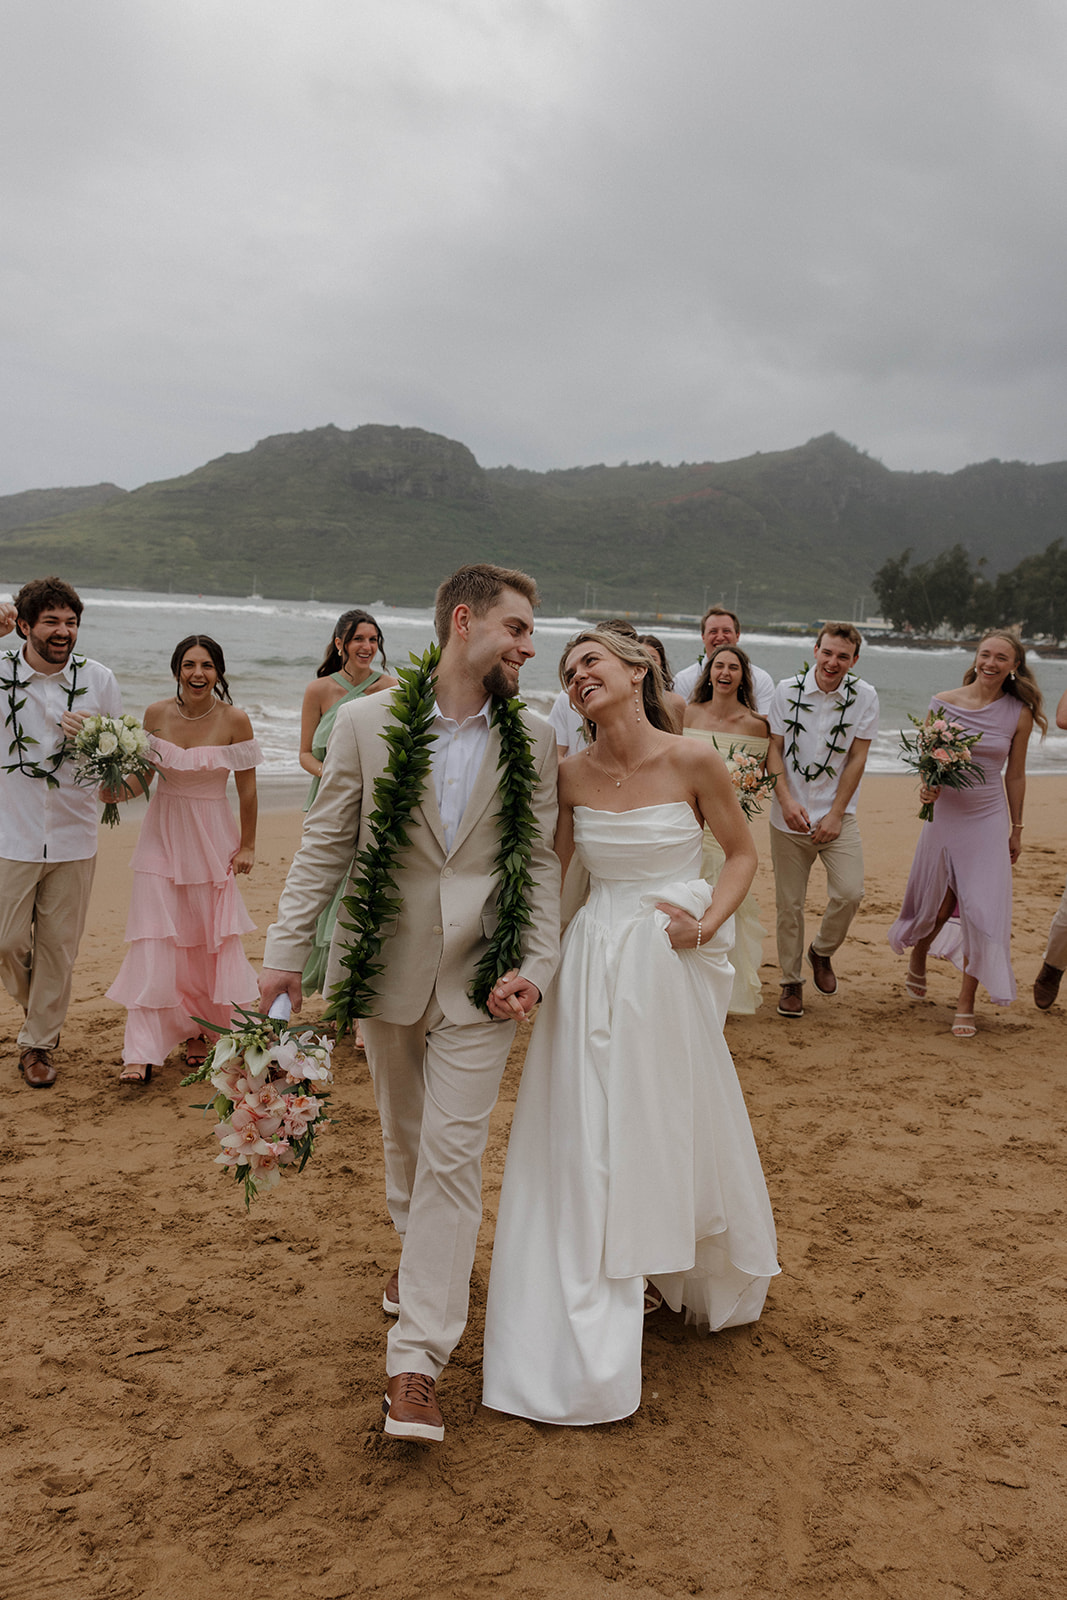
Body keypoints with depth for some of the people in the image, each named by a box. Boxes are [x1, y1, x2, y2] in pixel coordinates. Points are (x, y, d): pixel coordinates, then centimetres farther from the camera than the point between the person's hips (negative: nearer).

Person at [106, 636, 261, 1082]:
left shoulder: (234, 720, -10)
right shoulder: (156, 714, -4)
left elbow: (247, 787, -2)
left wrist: (248, 845, 2)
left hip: (212, 836, -1)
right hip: (163, 832, 1)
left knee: (211, 937, 7)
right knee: (154, 940, -5)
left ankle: (198, 1030, 29)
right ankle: (142, 1050, -2)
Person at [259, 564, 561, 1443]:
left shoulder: (535, 739, -3)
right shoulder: (366, 722, -6)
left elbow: (540, 863, 0)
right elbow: (324, 846, -1)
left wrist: (536, 964, -11)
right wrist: (285, 952, -5)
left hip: (479, 978, -1)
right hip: (386, 969, 1)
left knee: (453, 1155, -3)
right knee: (405, 1133, 20)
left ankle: (417, 1362, 4)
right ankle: (422, 1251, 49)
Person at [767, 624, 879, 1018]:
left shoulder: (864, 697, -3)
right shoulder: (788, 690, -2)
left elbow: (857, 759, -2)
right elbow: (774, 750, 0)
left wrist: (835, 815, -7)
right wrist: (786, 801, -13)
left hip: (837, 815, 0)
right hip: (790, 815, 0)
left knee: (850, 893, -14)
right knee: (789, 904, 4)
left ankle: (822, 951, 16)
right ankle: (791, 982, 21)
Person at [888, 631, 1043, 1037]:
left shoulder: (1019, 714, -3)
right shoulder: (945, 702, -4)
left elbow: (1015, 775, 5)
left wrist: (1016, 829, 11)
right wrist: (927, 787, -20)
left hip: (988, 820, 0)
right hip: (944, 815, 0)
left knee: (981, 909, -6)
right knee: (938, 904, 12)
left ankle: (966, 1004, 8)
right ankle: (917, 961, 45)